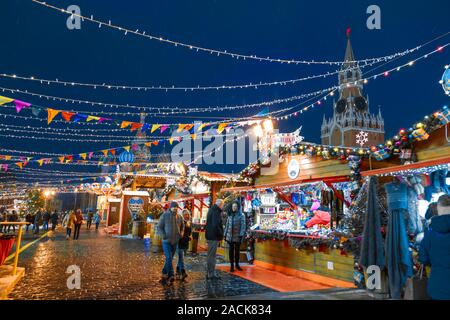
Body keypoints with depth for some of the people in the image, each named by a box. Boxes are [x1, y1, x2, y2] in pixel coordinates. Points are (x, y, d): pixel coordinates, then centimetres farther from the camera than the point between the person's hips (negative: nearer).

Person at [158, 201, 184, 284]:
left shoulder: (179, 217, 4)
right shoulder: (164, 215, -7)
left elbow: (182, 226, 19)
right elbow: (160, 227, -3)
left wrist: (181, 233, 2)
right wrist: (163, 235, -16)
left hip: (175, 241, 5)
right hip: (166, 241, -5)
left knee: (170, 258, 11)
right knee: (168, 258, -13)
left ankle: (164, 274, 23)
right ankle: (171, 275, -9)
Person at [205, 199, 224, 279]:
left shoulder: (211, 210, 15)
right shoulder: (216, 211, -17)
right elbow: (216, 225, -25)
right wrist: (221, 235, -13)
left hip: (210, 236, 10)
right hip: (214, 237, -10)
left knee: (210, 255, 17)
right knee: (211, 255, -4)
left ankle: (209, 273, 26)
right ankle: (211, 274, 3)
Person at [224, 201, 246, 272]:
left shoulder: (241, 215, -3)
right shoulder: (230, 215, 9)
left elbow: (243, 226, -7)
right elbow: (227, 225, 11)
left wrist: (241, 235, -14)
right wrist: (225, 234, 8)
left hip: (237, 236, -3)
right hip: (230, 236, 3)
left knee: (237, 250, 9)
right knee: (231, 250, 6)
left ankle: (237, 264, 24)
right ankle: (231, 265, 14)